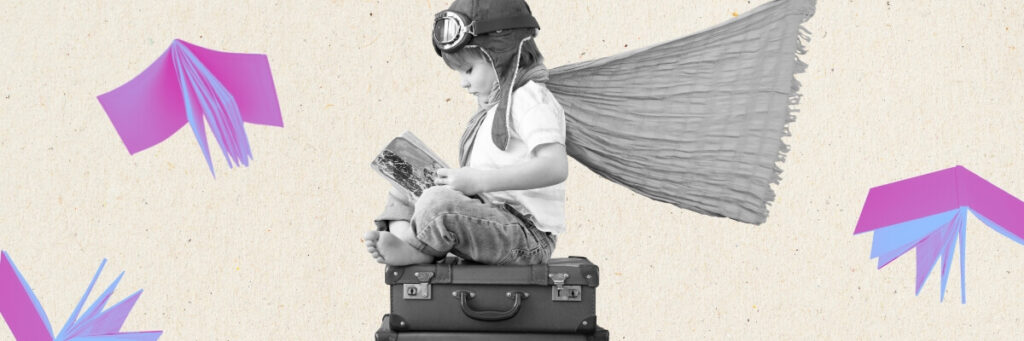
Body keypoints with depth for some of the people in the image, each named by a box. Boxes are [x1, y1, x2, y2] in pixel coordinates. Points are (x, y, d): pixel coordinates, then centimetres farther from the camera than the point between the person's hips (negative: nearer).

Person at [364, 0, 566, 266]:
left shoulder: (530, 99, -10)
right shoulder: (493, 109, 23)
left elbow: (555, 167, -26)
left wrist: (479, 181, -26)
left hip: (527, 232, -11)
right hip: (494, 218, 11)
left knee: (438, 202, -31)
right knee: (401, 196, 11)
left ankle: (418, 251, -6)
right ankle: (403, 241, -16)